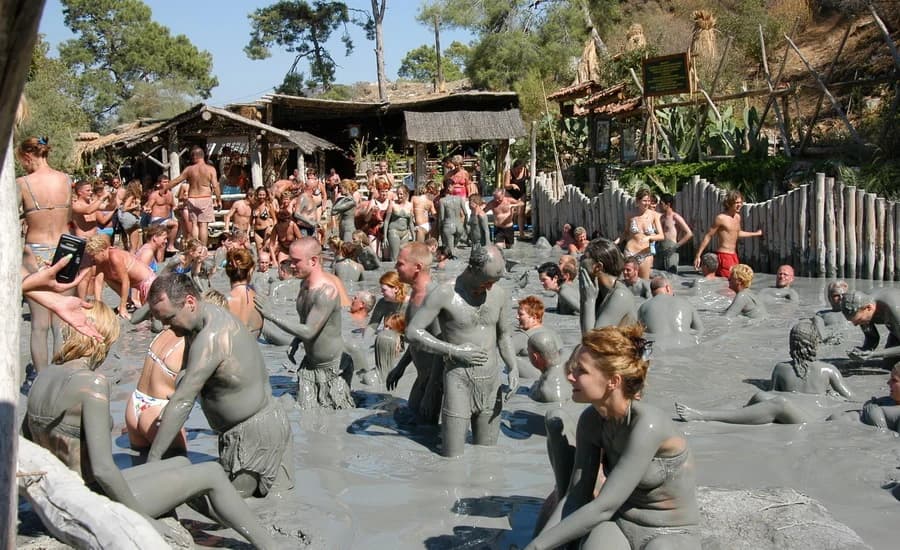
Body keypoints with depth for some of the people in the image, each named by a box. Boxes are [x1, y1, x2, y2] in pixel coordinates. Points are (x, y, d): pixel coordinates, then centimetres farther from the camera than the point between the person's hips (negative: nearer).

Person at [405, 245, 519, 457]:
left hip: (491, 379, 5)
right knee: (453, 457, -3)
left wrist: (513, 368, 0)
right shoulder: (444, 294, -12)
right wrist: (455, 351, -16)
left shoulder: (499, 294, 3)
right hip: (459, 379, -5)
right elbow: (412, 332, -11)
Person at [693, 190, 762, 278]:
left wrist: (756, 234, 44)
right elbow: (708, 236, -9)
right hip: (724, 256, -8)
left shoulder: (738, 217, 12)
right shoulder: (721, 218, -11)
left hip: (734, 256, 8)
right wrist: (698, 256, -12)